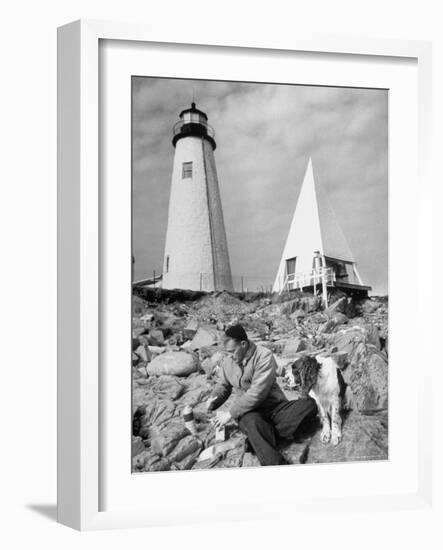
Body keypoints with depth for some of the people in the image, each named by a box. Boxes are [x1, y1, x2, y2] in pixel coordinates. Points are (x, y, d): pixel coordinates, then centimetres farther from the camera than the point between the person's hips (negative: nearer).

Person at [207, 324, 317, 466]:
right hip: (249, 412, 1)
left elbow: (257, 393, -19)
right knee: (252, 422, -38)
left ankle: (268, 431, -32)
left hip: (275, 406, -1)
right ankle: (276, 465, -53)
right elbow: (223, 385, 25)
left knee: (309, 404, -27)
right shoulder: (228, 362, 8)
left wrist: (231, 413, -17)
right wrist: (214, 399, 1)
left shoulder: (264, 356, -11)